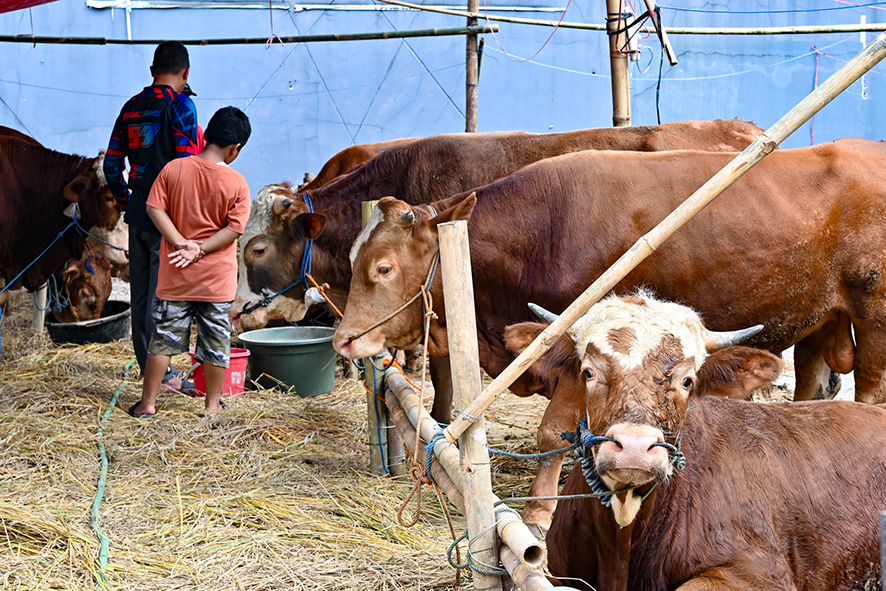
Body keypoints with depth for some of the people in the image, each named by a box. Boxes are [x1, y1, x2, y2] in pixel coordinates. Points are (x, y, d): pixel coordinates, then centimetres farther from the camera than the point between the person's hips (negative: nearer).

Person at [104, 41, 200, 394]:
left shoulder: (132, 107, 13)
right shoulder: (179, 104, -8)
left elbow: (111, 164, 14)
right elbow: (186, 162, -15)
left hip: (138, 212, 7)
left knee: (141, 294, 10)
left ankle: (148, 367, 17)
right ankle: (161, 371, -5)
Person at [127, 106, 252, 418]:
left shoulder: (173, 169, -3)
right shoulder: (237, 183, -9)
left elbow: (154, 208, -7)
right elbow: (233, 228, -12)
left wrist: (181, 243, -10)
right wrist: (199, 251, -10)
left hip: (175, 275, 2)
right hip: (216, 276, -2)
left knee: (164, 336, 10)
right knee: (215, 340, 10)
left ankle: (147, 402, 14)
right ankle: (212, 404, 18)